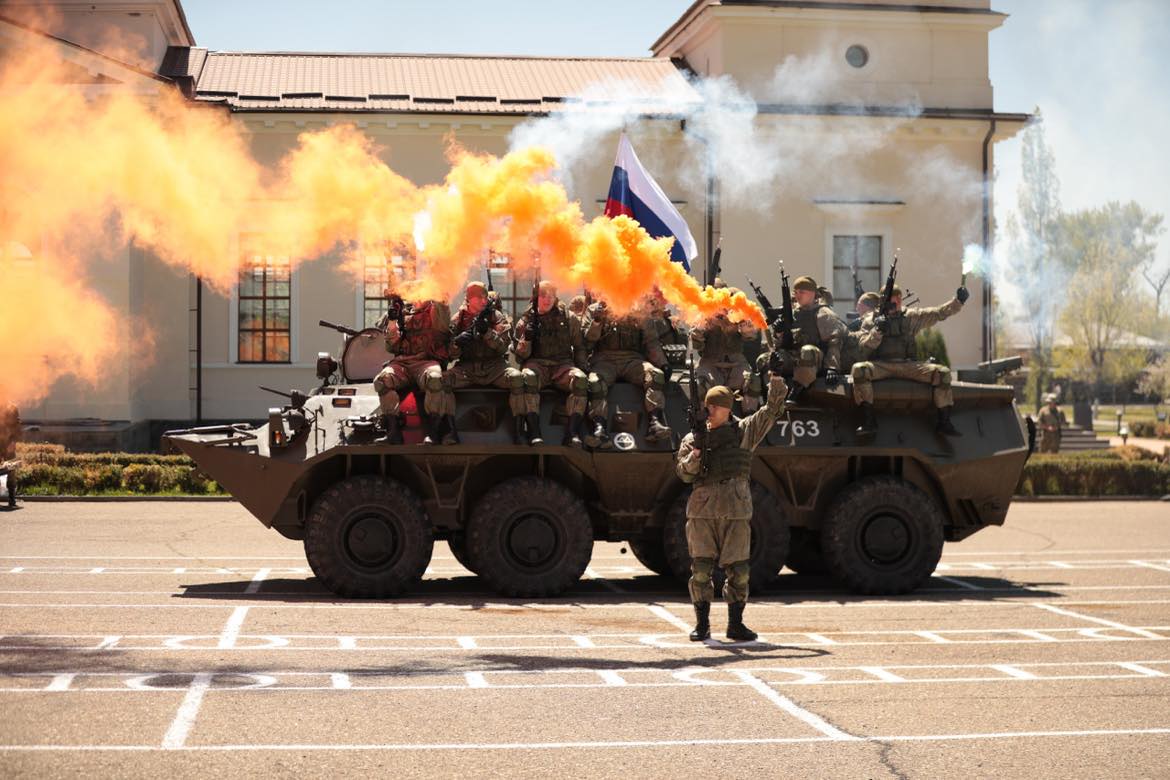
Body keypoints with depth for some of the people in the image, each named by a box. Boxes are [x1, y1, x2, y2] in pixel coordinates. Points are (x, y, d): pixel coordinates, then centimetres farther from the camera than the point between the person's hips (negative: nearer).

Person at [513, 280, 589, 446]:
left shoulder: (569, 318, 13)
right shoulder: (526, 321, 12)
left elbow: (579, 347, 20)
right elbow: (520, 356, 7)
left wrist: (582, 368, 6)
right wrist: (527, 338, -10)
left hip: (563, 364, 1)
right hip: (537, 363, -1)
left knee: (580, 379, -33)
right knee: (528, 377, -38)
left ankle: (572, 432, -38)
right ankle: (534, 432, -42)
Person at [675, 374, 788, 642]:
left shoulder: (744, 431, 10)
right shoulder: (693, 438, 10)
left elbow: (771, 412, 3)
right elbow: (683, 473, 3)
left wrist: (777, 387, -13)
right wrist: (693, 459, -17)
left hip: (736, 510, 0)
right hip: (702, 511, 0)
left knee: (738, 569, 1)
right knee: (701, 569, -1)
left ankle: (735, 624, 11)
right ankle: (702, 624, 7)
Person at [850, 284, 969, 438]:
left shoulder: (911, 317, 16)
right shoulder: (871, 320, 10)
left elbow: (939, 313, 11)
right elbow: (864, 347, -1)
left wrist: (958, 301, -1)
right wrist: (877, 331, -16)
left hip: (908, 366, 2)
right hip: (881, 366, -2)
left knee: (942, 372, -18)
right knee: (859, 369, -34)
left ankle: (944, 422, -12)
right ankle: (868, 421, -31)